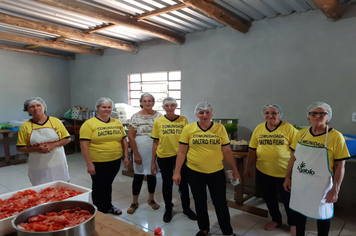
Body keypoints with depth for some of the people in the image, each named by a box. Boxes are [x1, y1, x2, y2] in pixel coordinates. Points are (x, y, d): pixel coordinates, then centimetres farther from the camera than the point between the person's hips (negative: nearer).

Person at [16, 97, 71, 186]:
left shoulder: (56, 121, 1)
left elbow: (67, 139, 4)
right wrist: (37, 149, -15)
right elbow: (19, 148, 2)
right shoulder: (25, 127, 0)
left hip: (58, 164, 1)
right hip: (38, 166, 0)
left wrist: (54, 145, -14)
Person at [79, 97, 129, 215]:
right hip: (98, 163, -4)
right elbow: (84, 145, -15)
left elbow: (124, 140, 10)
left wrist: (126, 157, 6)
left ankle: (108, 206, 40)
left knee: (108, 184, 21)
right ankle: (99, 211, 29)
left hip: (115, 161, 4)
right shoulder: (89, 124, -11)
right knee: (98, 186, 10)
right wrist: (89, 163, -18)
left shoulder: (117, 123, 5)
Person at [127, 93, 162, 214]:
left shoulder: (159, 116, 1)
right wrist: (136, 154, -9)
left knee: (152, 174, 14)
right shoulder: (136, 116, -5)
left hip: (155, 151, 2)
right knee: (138, 175, 7)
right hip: (140, 150, -2)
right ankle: (134, 202, 24)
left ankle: (151, 199, 33)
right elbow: (131, 136, -6)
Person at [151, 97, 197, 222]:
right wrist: (153, 162, 3)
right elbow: (155, 142, 2)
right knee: (167, 183, 12)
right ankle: (168, 209, 33)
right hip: (164, 157, 0)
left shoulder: (183, 120, -2)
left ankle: (186, 208, 33)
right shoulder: (158, 121, -1)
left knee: (183, 182, 11)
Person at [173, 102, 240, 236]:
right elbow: (182, 152, -3)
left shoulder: (220, 128, -4)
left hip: (217, 173, 0)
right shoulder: (188, 128, -6)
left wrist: (234, 169, 6)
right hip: (194, 173, 0)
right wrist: (177, 171, -4)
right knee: (200, 202, 16)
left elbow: (227, 151, 2)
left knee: (220, 202, 11)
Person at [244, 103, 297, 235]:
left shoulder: (289, 128, -11)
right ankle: (276, 220, 43)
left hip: (285, 172, -3)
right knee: (269, 198, 19)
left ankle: (293, 224, 38)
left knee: (288, 199, 13)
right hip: (263, 172, 4)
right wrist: (248, 168, 8)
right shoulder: (259, 128, 1)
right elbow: (252, 150, 5)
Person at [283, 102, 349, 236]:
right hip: (299, 183, 4)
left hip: (321, 185, -3)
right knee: (299, 211, 19)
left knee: (322, 215, 14)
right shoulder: (301, 133, -1)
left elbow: (340, 166, -10)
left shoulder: (335, 136, -12)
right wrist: (287, 178, 7)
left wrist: (335, 190, -12)